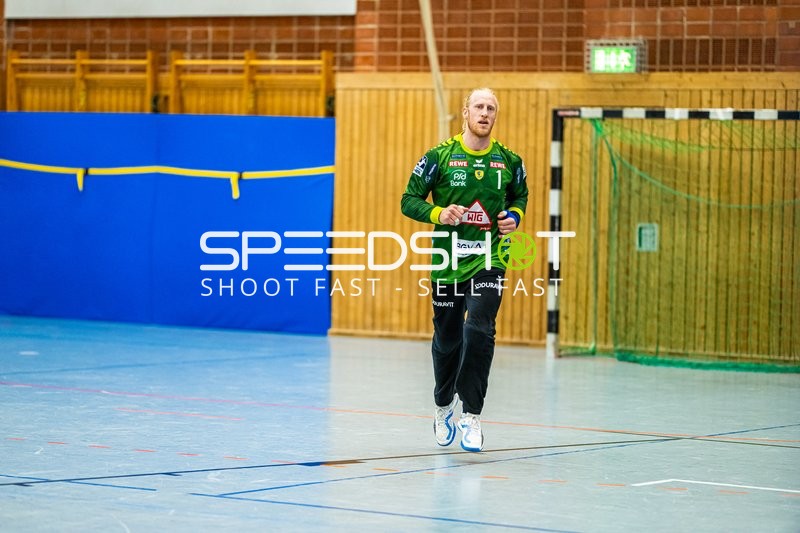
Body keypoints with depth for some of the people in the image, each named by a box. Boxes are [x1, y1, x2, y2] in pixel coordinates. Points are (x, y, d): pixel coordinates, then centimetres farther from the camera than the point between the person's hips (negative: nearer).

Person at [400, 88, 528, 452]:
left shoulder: (509, 161, 3)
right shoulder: (439, 156, -4)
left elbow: (520, 196, 21)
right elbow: (409, 200, 0)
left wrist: (514, 216, -1)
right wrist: (438, 213, -18)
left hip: (488, 261, 0)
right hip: (448, 260, 0)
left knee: (479, 330, -20)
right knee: (447, 340, 11)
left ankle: (471, 416, -15)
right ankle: (443, 406, 37)